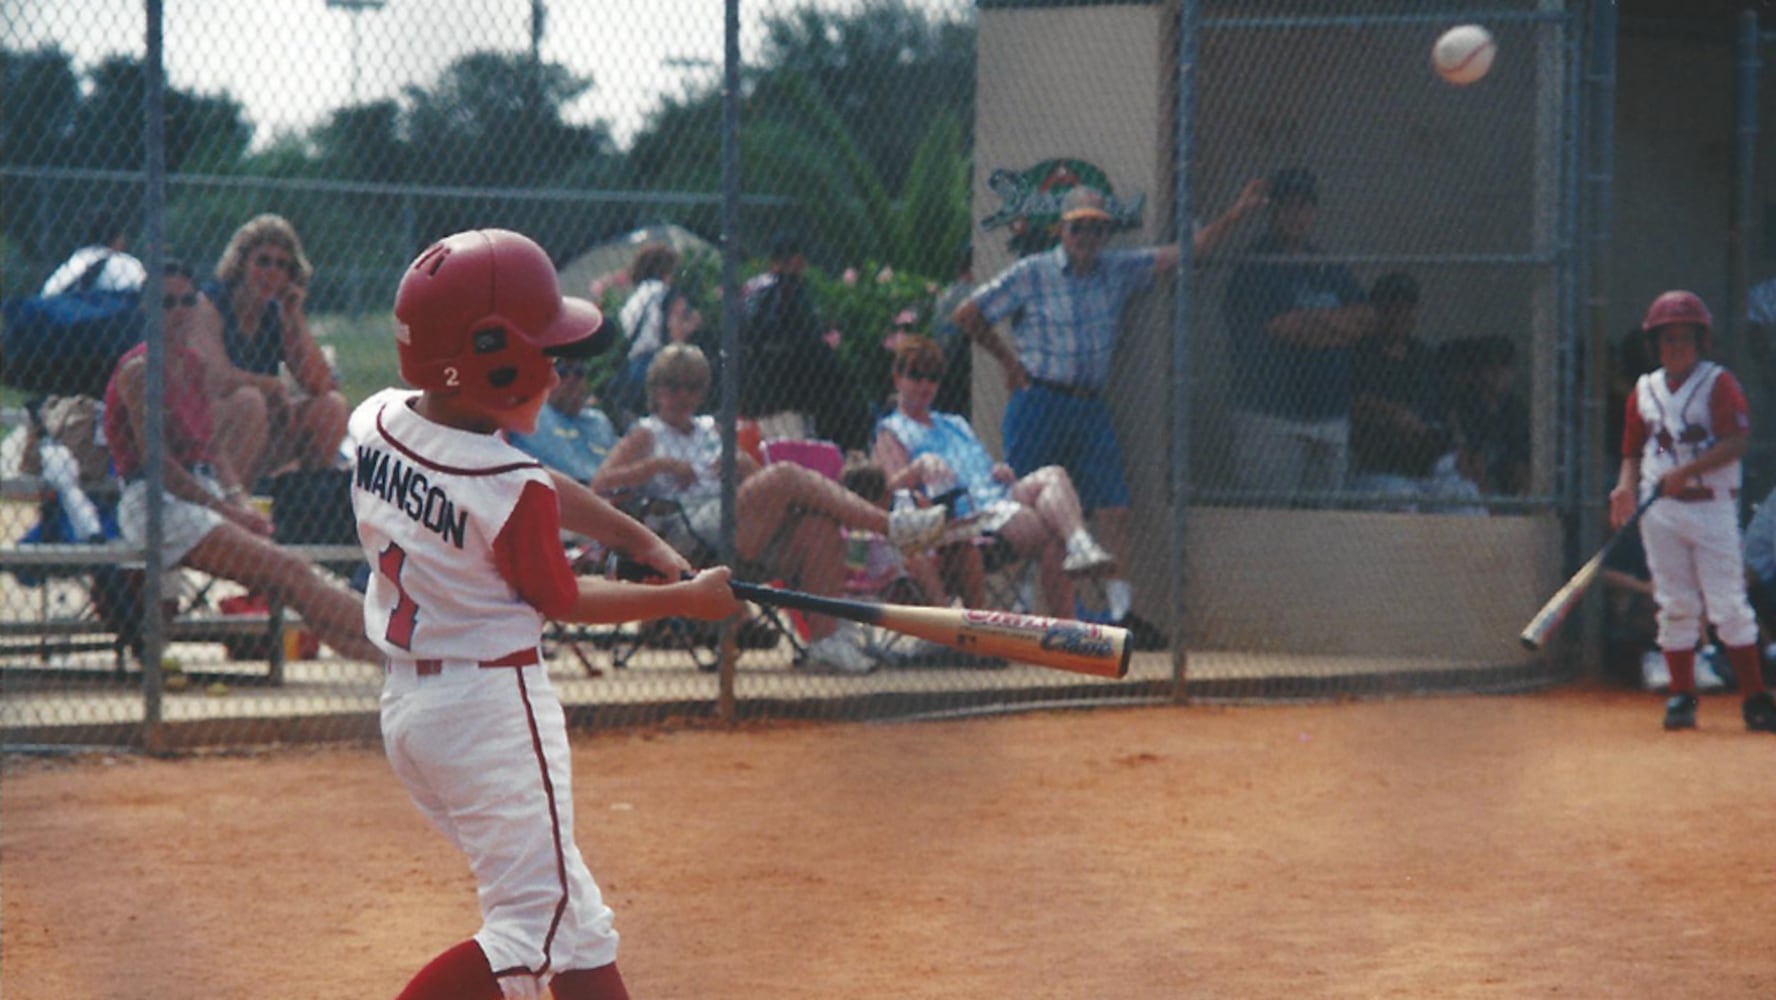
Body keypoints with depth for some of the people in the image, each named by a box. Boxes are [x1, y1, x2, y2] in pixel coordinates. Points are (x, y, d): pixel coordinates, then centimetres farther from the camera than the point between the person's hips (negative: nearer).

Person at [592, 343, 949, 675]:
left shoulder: (713, 430, 32)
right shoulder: (646, 437, 15)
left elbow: (758, 476, 26)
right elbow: (600, 485, -1)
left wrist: (740, 463, 2)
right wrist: (659, 465, -10)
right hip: (692, 535, -7)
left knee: (820, 525, -24)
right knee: (786, 477, -27)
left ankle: (826, 639, -29)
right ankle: (892, 525, -29)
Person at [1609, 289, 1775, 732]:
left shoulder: (1718, 384, -2)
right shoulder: (1644, 390, 11)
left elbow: (1736, 442, -12)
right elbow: (1633, 451, 16)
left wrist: (1686, 471, -21)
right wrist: (1627, 487, -4)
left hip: (1711, 505, -4)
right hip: (1659, 509, 4)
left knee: (1728, 604, -6)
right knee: (1675, 606, 3)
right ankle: (1681, 697, 10)